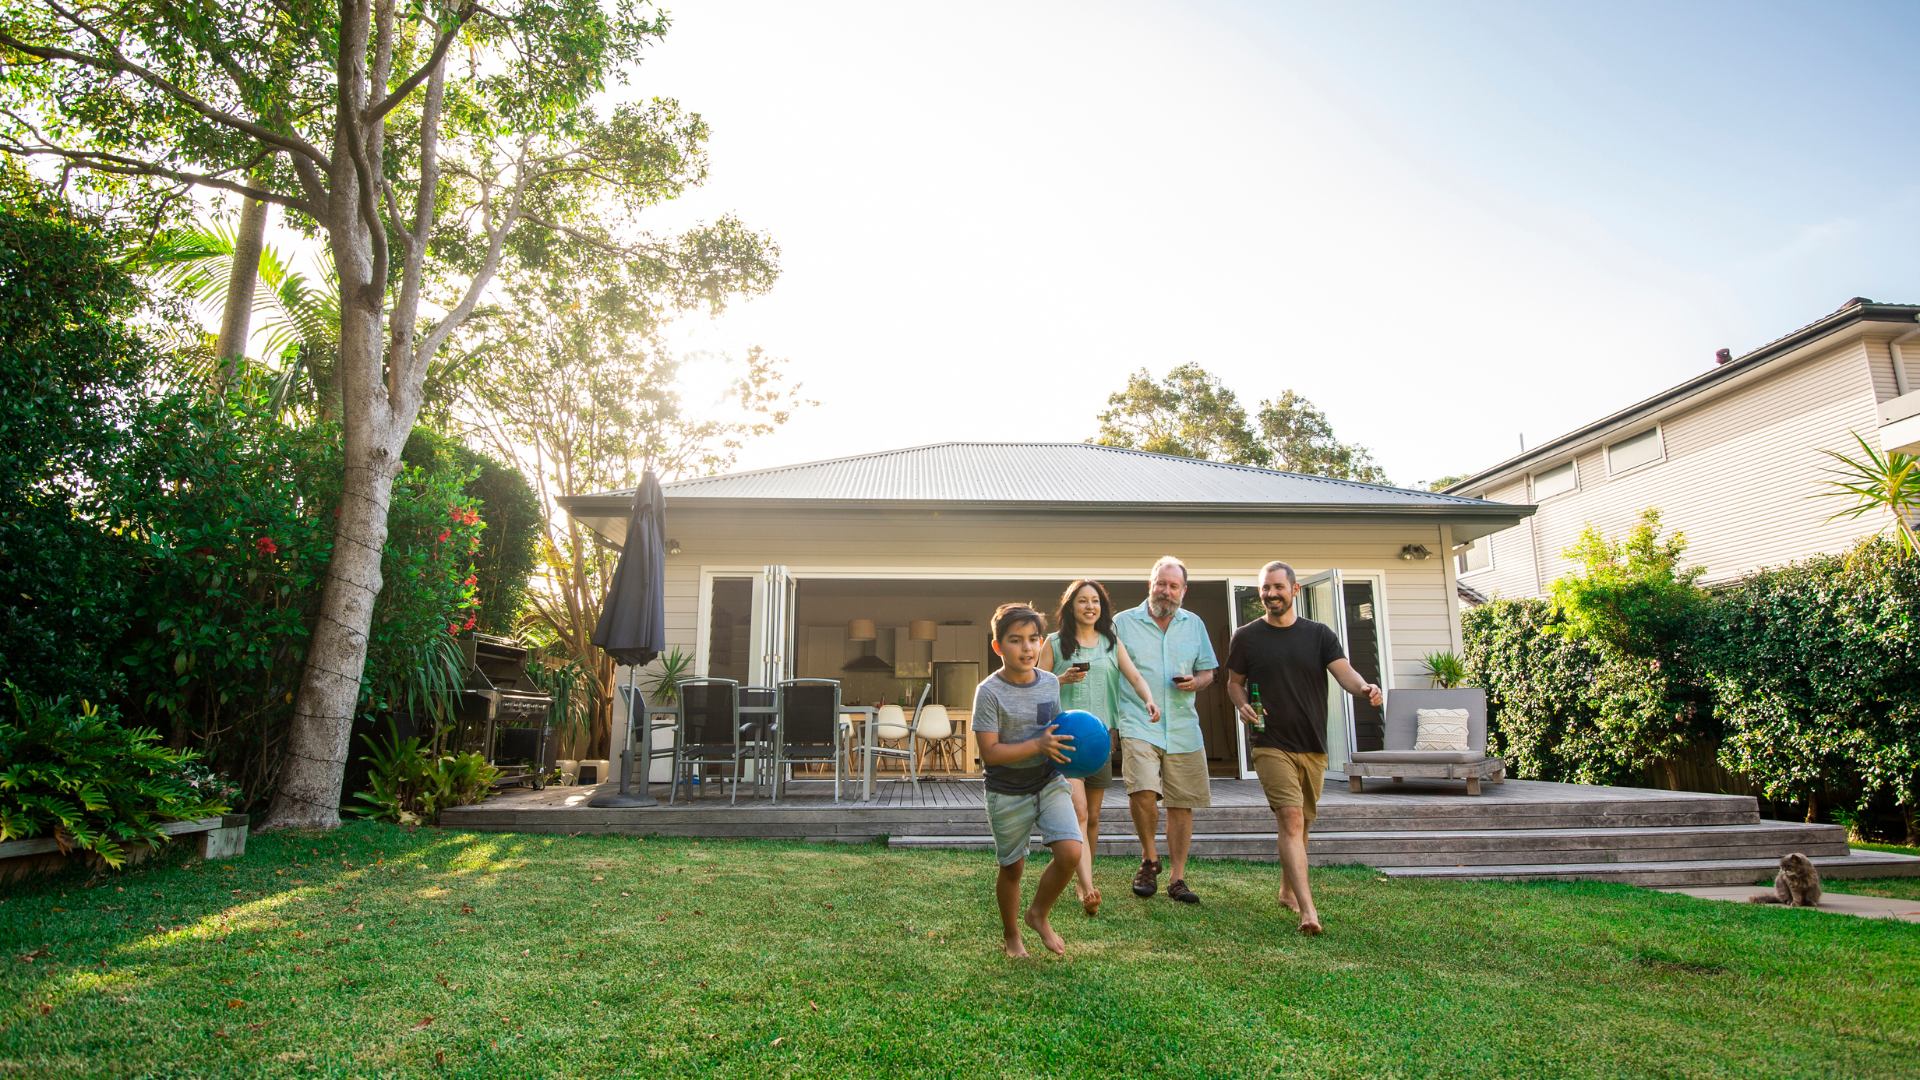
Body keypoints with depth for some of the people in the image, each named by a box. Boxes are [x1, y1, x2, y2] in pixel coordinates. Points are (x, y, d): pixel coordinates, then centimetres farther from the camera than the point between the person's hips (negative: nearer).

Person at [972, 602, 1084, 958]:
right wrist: (1038, 745, -26)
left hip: (1050, 784, 4)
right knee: (1012, 868, 9)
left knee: (1070, 852, -12)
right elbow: (990, 752, -20)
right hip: (1008, 793, -4)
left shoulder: (1050, 682, 1)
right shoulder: (990, 692, -16)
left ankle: (1039, 914, 15)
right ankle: (1011, 935, 35)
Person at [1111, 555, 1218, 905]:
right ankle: (1149, 859, 4)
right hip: (1138, 723, -3)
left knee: (1182, 804, 5)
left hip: (1183, 728, 4)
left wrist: (1195, 682, -4)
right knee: (1143, 790, -22)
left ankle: (1178, 879, 18)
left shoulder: (1194, 624, 14)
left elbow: (1207, 671, 19)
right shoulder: (1123, 623, 4)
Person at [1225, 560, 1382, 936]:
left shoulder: (1319, 634, 5)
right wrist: (1242, 706, -9)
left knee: (1300, 823, 15)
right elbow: (1234, 682, 11)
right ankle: (1307, 909, -21)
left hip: (1313, 746, 3)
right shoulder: (1246, 637, 2)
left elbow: (1344, 673, -6)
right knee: (1291, 819, -17)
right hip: (1270, 745, -3)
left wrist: (1364, 688, -28)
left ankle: (1287, 891, 34)